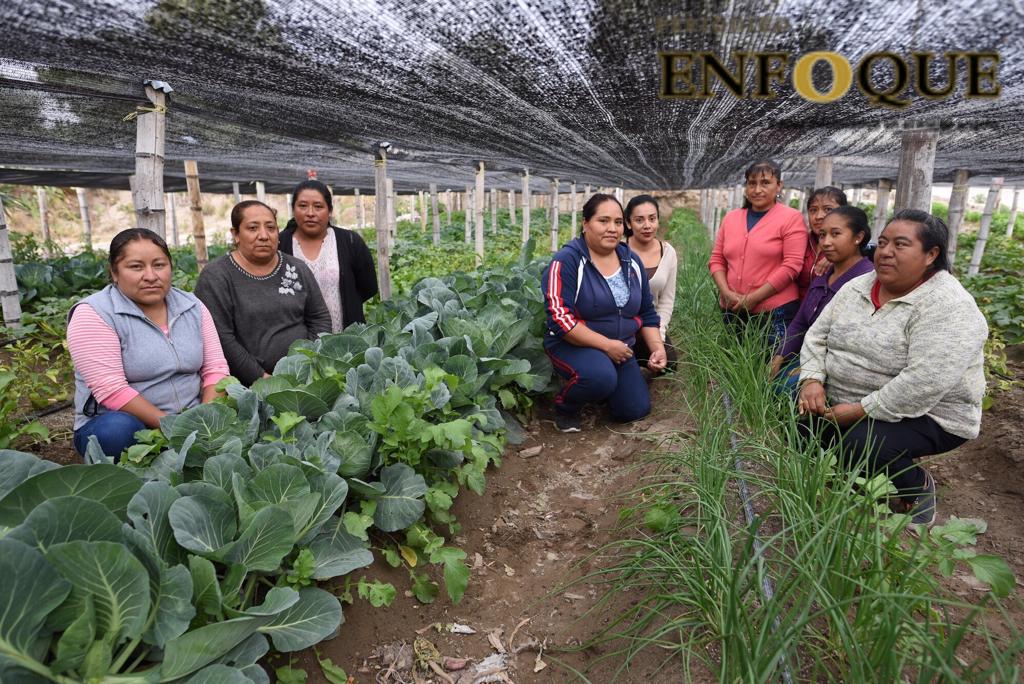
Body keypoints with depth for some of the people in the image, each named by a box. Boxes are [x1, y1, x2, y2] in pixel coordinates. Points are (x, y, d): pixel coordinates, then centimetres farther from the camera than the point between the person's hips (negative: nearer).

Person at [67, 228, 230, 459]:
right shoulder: (94, 314, -10)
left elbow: (215, 368, 1)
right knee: (120, 429, -36)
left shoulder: (192, 306, 5)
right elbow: (111, 391, -19)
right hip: (114, 422, -3)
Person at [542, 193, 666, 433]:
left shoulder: (632, 262, 4)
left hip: (620, 348, 7)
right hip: (573, 345, -6)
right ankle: (565, 406, -4)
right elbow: (560, 318, -25)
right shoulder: (567, 261, -18)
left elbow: (647, 312, 13)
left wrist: (657, 348, -2)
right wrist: (606, 345, -23)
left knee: (636, 410, 0)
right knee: (601, 376, -36)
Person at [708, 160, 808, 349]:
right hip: (732, 311, 5)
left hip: (776, 313, -4)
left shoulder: (791, 218, -3)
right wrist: (726, 293, -6)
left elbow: (791, 266, -10)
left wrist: (753, 298, -13)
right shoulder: (731, 217, 11)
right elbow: (716, 259, 11)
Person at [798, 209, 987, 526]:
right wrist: (812, 379, -13)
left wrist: (860, 411, -27)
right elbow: (817, 336, 4)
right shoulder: (857, 287, 2)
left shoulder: (949, 308, -21)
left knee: (859, 447, -30)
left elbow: (925, 382, -31)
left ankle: (917, 487, 4)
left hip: (923, 415, -7)